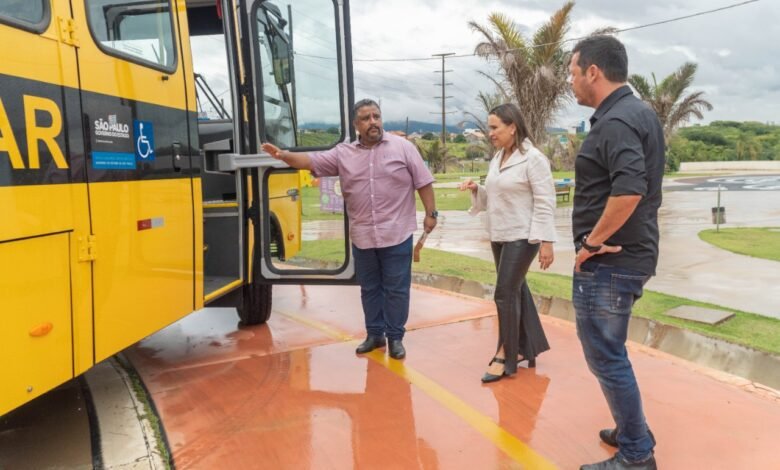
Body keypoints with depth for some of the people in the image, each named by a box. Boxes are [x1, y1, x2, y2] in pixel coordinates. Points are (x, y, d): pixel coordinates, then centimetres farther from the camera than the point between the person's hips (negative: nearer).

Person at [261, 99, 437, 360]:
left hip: (396, 234, -3)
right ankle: (374, 334, 28)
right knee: (369, 287, 14)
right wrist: (284, 155, -17)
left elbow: (423, 182, -1)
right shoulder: (343, 153, 4)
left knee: (396, 288, 5)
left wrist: (430, 213, -3)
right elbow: (311, 161, -1)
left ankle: (395, 337, 19)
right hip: (362, 236, 3)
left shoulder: (402, 147, -3)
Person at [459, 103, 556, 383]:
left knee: (506, 293, -6)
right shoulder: (497, 158, 10)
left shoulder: (533, 158, -13)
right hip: (499, 236, 8)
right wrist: (476, 190, -2)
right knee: (516, 291, 14)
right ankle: (527, 347, 28)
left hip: (522, 237, -8)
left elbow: (544, 203, -15)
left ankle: (506, 356, 7)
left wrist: (546, 242, -19)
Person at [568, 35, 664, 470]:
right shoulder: (641, 112, 13)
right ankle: (632, 433, 36)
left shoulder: (615, 122, -19)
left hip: (609, 262, -10)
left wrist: (592, 242, -21)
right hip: (632, 253, 10)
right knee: (610, 351, 22)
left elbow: (628, 190, -34)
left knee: (606, 357, 3)